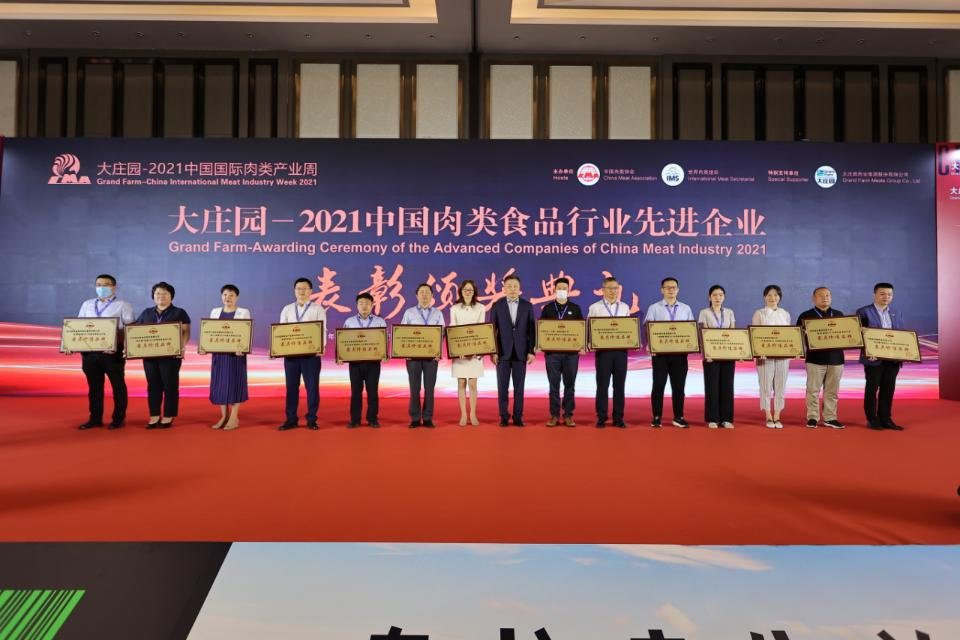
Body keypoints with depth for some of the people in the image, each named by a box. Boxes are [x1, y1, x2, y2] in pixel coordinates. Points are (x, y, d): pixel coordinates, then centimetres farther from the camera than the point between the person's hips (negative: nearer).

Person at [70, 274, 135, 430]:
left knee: (118, 386, 4)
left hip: (113, 352, -4)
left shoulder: (123, 306, 1)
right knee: (94, 386, 9)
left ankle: (118, 418, 12)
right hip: (90, 351, 5)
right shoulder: (87, 305, 16)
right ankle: (95, 418, 18)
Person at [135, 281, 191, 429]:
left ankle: (168, 417, 6)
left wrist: (182, 347, -22)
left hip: (171, 355, -4)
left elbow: (186, 332, -5)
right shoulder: (146, 313, 15)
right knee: (153, 386, 6)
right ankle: (154, 416, 13)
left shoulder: (179, 313, 3)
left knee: (170, 386, -1)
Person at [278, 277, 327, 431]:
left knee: (312, 387, 0)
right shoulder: (287, 309, 13)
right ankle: (291, 419, 14)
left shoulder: (318, 309, 5)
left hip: (311, 353, -3)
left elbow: (322, 330, -4)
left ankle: (311, 419, 9)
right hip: (290, 353, 3)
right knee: (291, 386, 6)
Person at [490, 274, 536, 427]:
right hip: (503, 352, -1)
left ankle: (518, 417, 11)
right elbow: (492, 330, 1)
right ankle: (504, 417, 11)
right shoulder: (497, 306, 2)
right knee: (503, 387, 2)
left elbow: (531, 330, 4)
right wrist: (493, 351, -5)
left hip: (521, 352, 1)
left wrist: (531, 351, -3)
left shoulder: (527, 306, 5)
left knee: (519, 387, 4)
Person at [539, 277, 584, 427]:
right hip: (552, 351, 0)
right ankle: (554, 415, 8)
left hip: (571, 352, 0)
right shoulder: (547, 309, 8)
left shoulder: (575, 308, 7)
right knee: (554, 385, 2)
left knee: (569, 384, 4)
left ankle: (568, 415, 11)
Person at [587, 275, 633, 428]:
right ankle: (601, 418, 9)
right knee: (602, 385, 1)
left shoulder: (625, 307, 11)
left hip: (621, 350, 2)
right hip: (603, 350, -2)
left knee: (619, 385, 5)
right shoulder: (594, 308, 3)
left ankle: (618, 418, 13)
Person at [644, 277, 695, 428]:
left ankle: (678, 417, 13)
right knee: (658, 385, 0)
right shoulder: (654, 308, 5)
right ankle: (656, 417, 8)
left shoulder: (686, 309, 13)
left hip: (680, 352, 2)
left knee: (678, 386, 5)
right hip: (660, 352, -2)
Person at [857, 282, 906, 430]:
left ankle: (885, 419, 14)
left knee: (889, 389, 7)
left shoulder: (897, 313, 14)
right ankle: (872, 420, 11)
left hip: (893, 358, 5)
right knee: (872, 389, 3)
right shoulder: (864, 312, -2)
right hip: (874, 358, -5)